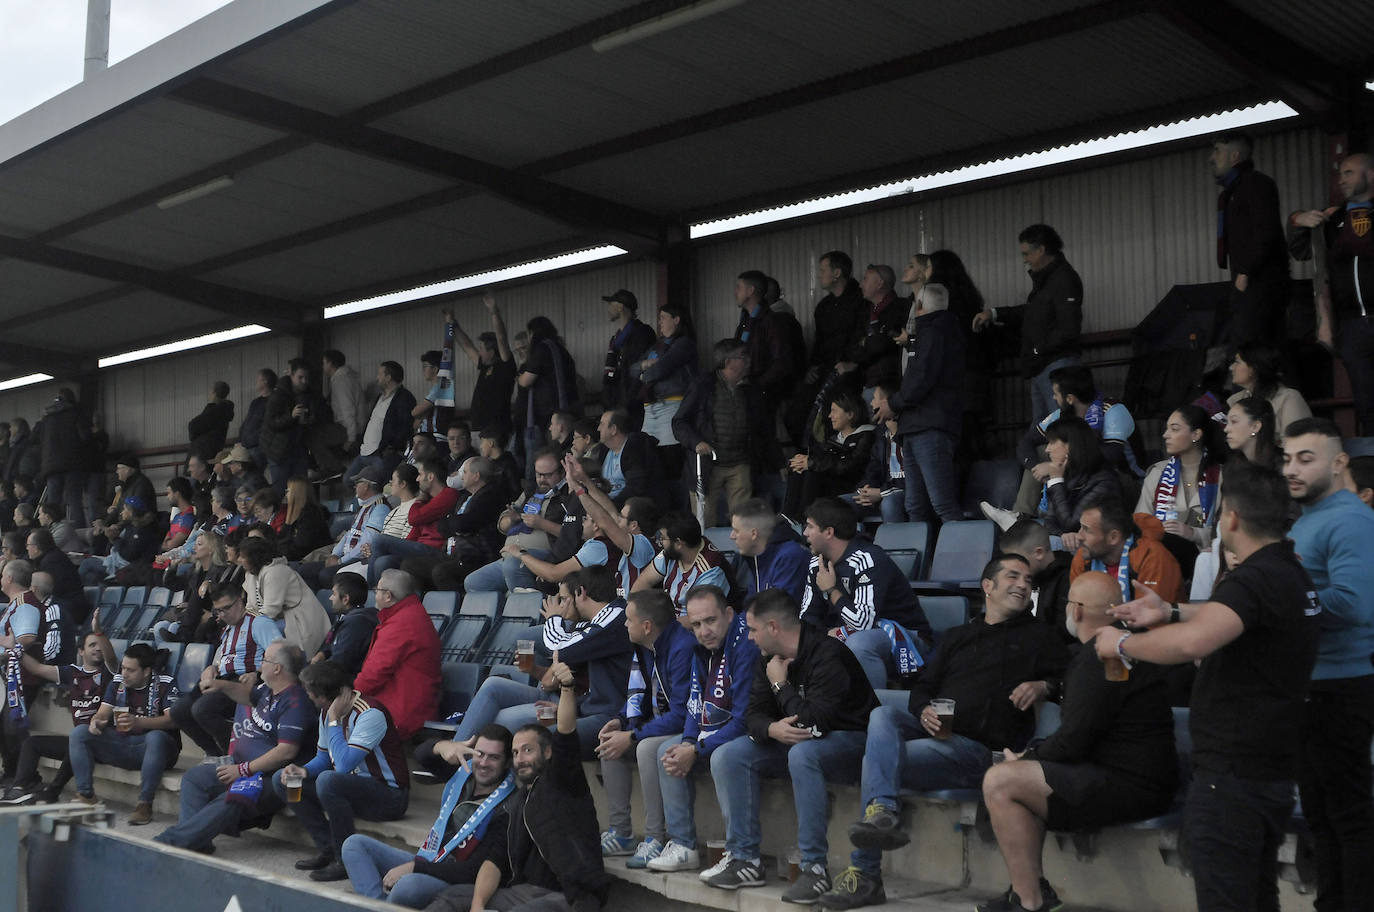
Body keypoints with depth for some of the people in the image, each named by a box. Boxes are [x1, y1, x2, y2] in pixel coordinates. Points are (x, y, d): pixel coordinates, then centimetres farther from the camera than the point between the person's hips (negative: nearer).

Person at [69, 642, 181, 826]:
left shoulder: (165, 684, -4)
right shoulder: (118, 682, 12)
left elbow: (172, 720, -17)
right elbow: (103, 713, 9)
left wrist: (138, 723, -32)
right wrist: (96, 721, -18)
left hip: (149, 748, -5)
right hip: (120, 745, 5)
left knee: (156, 737, -40)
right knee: (78, 733, -12)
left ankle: (145, 804, -33)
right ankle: (86, 795, -11)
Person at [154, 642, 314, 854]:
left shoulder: (295, 702, -18)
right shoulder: (269, 690, 12)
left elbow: (286, 751, -25)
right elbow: (249, 694, 37)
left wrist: (243, 770, -20)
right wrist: (223, 685, 15)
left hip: (269, 776, -11)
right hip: (242, 767, 11)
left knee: (229, 803, -32)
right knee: (193, 777, 2)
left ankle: (171, 840, -32)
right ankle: (198, 841, -13)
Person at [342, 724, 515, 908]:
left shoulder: (505, 809, -17)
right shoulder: (465, 771, 4)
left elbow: (473, 872, -20)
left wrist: (413, 867, -18)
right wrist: (444, 746, -8)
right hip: (424, 862, 9)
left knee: (410, 884, -40)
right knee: (354, 843, 2)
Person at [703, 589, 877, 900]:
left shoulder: (827, 655, -23)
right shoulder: (768, 659, 3)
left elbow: (814, 723, -30)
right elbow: (754, 713, 2)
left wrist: (780, 684, -17)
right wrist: (773, 729, -22)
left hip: (848, 740, -8)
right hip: (793, 740, 8)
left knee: (802, 754, -40)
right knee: (727, 755, -8)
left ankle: (814, 868, -31)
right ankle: (743, 859, -7)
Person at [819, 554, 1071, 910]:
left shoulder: (1037, 638, 16)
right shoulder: (957, 637, 28)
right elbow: (922, 688, 22)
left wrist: (1044, 686, -13)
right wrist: (924, 711, -2)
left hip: (979, 749, -5)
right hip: (933, 731, 5)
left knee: (874, 761, -26)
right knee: (883, 715, -31)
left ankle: (864, 875, -25)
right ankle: (881, 812, -46)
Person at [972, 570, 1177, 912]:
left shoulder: (1098, 659, -17)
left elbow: (1073, 742, -21)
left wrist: (1027, 756, -4)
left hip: (1128, 787, -11)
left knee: (999, 782, -15)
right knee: (1013, 775, 19)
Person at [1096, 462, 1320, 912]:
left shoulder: (1254, 579, -22)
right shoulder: (1293, 573, 11)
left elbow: (1192, 642, -38)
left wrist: (1124, 644, -22)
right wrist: (1170, 612, 17)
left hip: (1232, 773, -10)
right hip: (1275, 772, 10)